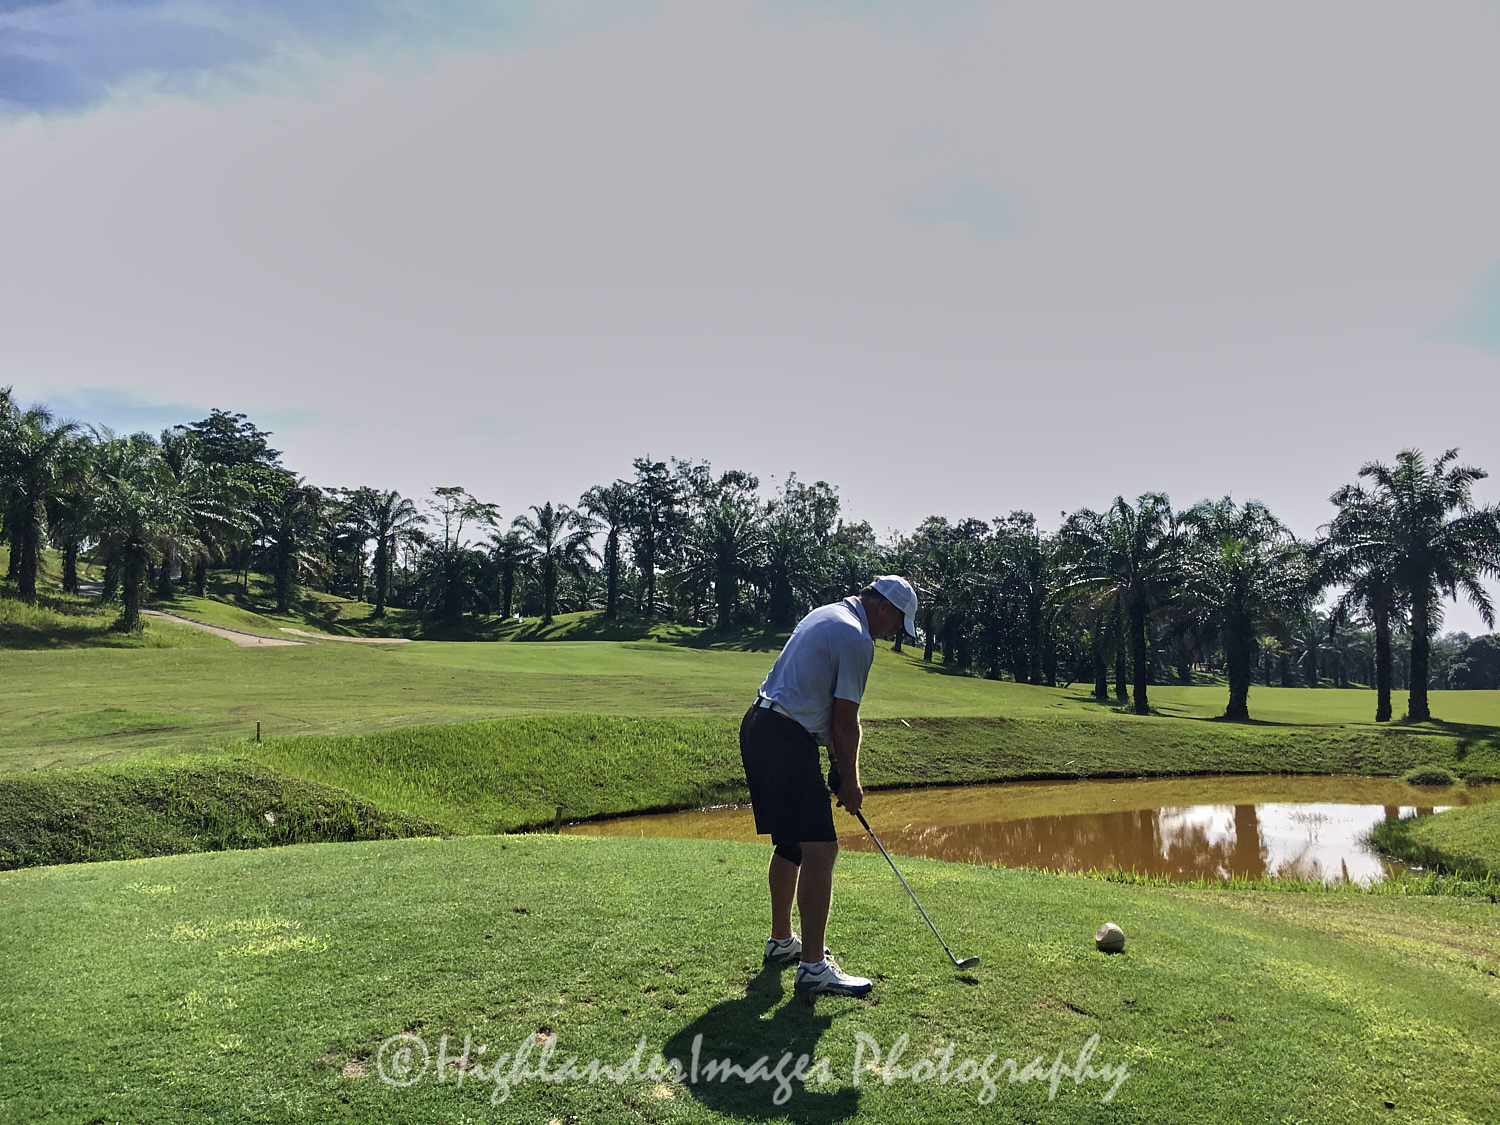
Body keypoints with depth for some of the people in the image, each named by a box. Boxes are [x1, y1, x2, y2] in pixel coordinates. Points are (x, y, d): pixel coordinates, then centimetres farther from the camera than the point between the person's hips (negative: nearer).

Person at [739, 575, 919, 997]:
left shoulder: (826, 615, 19)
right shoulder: (857, 639, -12)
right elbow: (846, 722, -10)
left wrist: (836, 761, 21)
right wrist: (850, 782, 3)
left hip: (757, 727, 11)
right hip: (787, 742, -11)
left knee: (790, 843, 20)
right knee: (820, 849, -8)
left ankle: (782, 941, 32)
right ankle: (813, 966, -6)